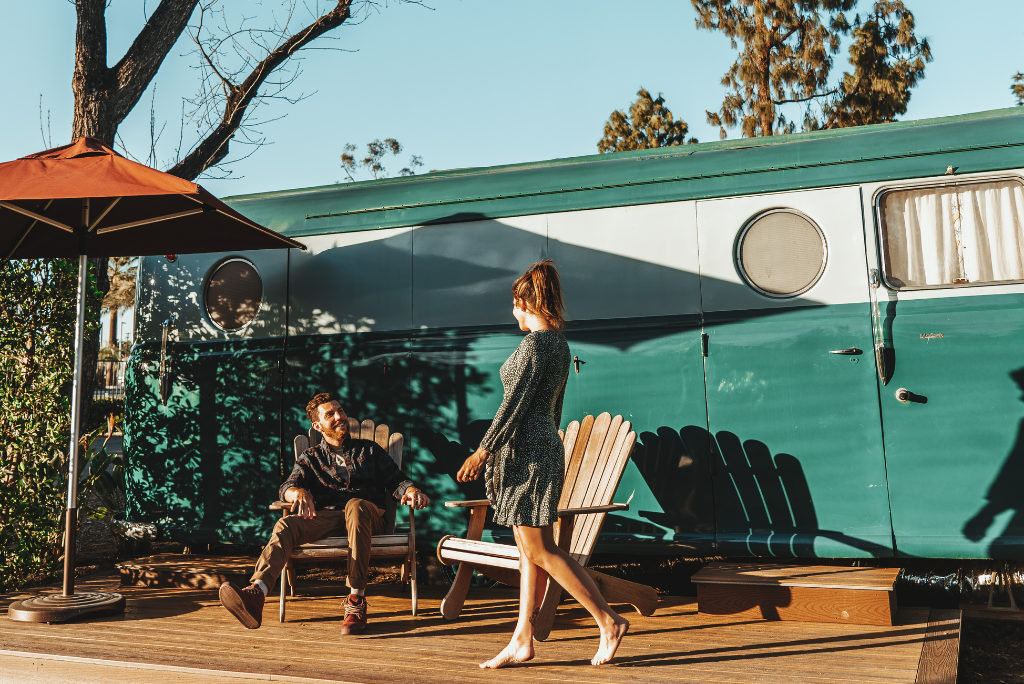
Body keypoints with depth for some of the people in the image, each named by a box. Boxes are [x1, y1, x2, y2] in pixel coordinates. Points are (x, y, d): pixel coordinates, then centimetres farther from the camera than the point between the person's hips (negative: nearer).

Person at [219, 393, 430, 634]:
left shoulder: (369, 449, 23)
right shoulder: (310, 457, 22)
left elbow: (396, 480, 13)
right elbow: (287, 487, 5)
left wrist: (411, 490, -13)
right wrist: (299, 492, -22)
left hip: (367, 515, -1)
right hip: (326, 517, 1)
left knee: (355, 505, -37)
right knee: (286, 525, -28)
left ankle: (357, 600, -38)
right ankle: (257, 593, -52)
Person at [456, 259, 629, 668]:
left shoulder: (535, 343, -15)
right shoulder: (558, 344, 13)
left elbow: (515, 403, -19)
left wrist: (483, 450, -15)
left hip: (527, 450, -10)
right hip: (545, 446, 10)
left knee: (540, 550, -4)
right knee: (529, 551, 10)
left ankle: (609, 621, 1)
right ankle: (522, 640, 16)